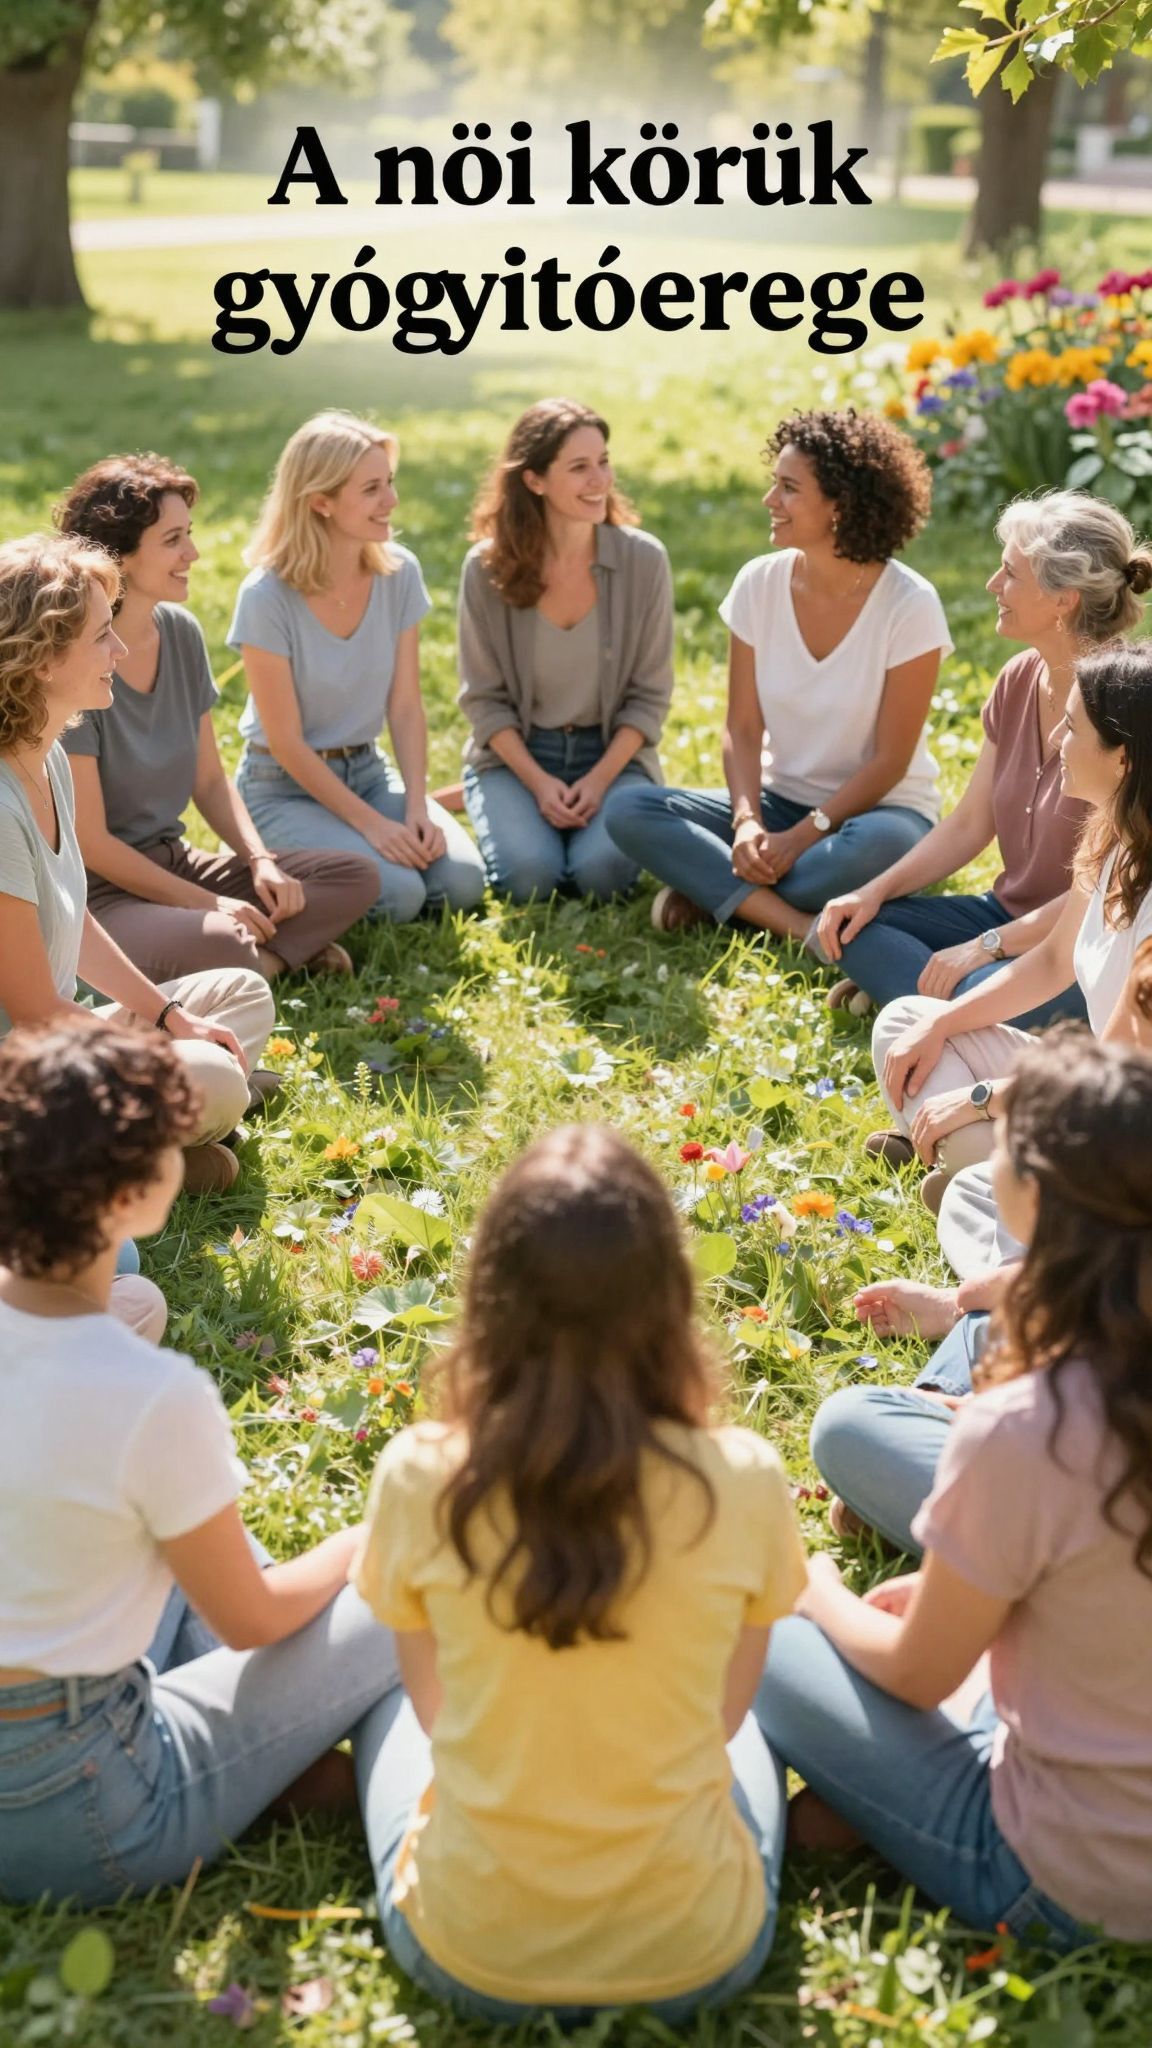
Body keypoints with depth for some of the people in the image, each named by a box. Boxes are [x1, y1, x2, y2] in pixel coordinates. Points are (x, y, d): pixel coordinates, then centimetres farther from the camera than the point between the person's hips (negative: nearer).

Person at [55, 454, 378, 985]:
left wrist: (261, 861, -7)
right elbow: (88, 840, -18)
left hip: (173, 861, 8)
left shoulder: (181, 632, 2)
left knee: (356, 877, -2)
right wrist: (209, 902, -18)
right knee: (219, 943, -36)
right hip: (99, 890, -8)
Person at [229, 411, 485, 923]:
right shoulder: (268, 598, -21)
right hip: (285, 786, -5)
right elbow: (286, 743, -17)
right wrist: (370, 823, -20)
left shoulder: (399, 573, -7)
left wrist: (417, 808, -15)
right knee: (398, 893, -25)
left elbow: (405, 708, -3)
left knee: (461, 882, -15)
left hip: (368, 769, 5)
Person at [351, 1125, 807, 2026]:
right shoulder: (742, 1483, -19)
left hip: (467, 1957, 0)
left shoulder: (419, 1478, -19)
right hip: (694, 1957, 0)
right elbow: (722, 1710, -2)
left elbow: (438, 1707, -1)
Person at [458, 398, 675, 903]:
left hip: (613, 753, 0)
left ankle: (593, 816, 10)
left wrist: (600, 779, -15)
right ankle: (509, 820, 11)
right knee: (529, 875, -25)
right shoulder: (487, 567, -10)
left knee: (603, 872, -25)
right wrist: (538, 783, -16)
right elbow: (484, 698, -4)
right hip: (513, 755, 0)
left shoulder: (643, 560, -9)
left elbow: (649, 695, -4)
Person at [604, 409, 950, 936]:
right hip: (780, 799, 4)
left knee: (883, 845, -40)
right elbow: (742, 728, -3)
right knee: (628, 812, -18)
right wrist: (748, 822, -20)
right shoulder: (759, 584, -5)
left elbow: (889, 761, -15)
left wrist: (800, 838, -23)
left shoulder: (909, 606, -17)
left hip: (875, 810, -4)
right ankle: (798, 924, -29)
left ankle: (713, 889, -18)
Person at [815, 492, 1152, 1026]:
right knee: (845, 927, -7)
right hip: (1011, 914, 7)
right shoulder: (1019, 681, 1)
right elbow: (968, 825, 7)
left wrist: (986, 946, -24)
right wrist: (875, 891, -6)